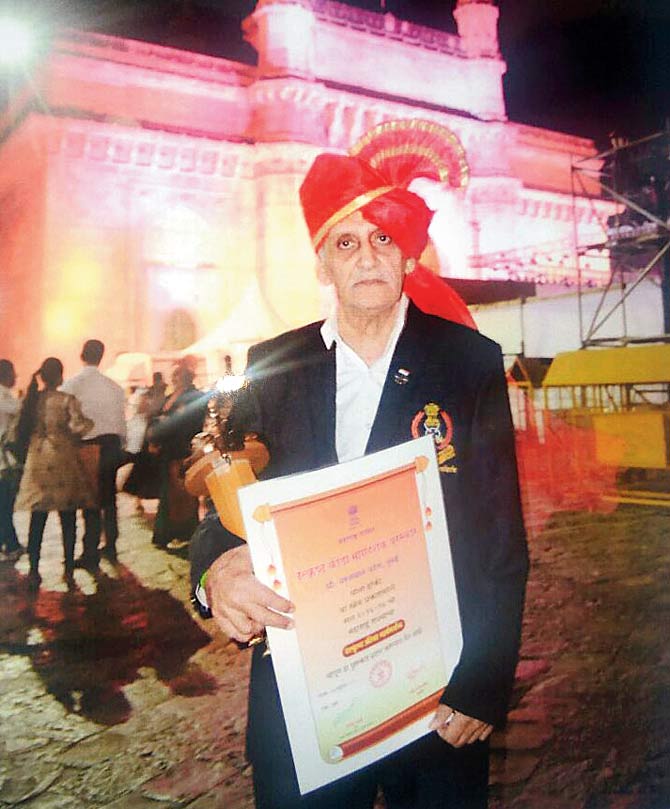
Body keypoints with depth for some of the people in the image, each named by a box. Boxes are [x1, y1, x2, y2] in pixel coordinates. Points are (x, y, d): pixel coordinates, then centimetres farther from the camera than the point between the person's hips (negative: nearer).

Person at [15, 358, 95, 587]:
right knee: (68, 520, 6)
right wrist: (91, 422, 0)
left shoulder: (30, 399, 3)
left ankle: (34, 570, 9)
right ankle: (69, 568, 10)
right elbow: (78, 426, -19)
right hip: (63, 459, -3)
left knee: (37, 519, 8)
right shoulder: (67, 400, -9)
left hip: (37, 459, 3)